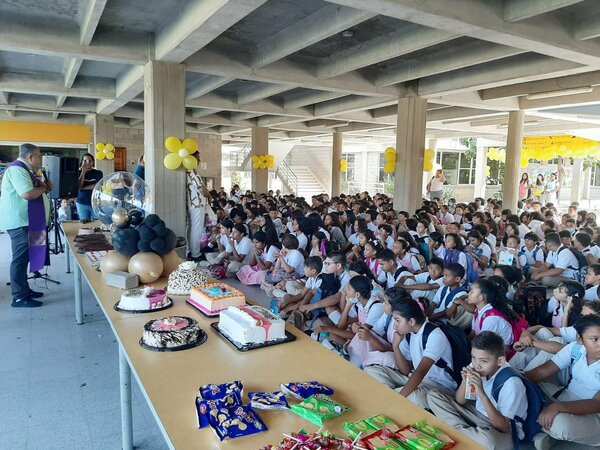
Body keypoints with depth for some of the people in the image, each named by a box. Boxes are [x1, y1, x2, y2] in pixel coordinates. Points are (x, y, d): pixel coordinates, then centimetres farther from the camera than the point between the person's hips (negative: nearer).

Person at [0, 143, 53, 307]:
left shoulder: (24, 170, 17)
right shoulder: (17, 169, -17)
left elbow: (32, 190, 23)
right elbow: (27, 194, -29)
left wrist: (43, 186, 5)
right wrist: (43, 188, -11)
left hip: (25, 221, 11)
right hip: (20, 222, -11)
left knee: (24, 257, 15)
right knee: (20, 258, -8)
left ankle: (24, 290, 24)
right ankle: (19, 298, -4)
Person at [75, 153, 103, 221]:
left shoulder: (98, 173, 4)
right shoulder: (79, 173, 7)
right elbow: (78, 187, -8)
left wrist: (82, 188, -8)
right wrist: (83, 172, -8)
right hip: (82, 203, 1)